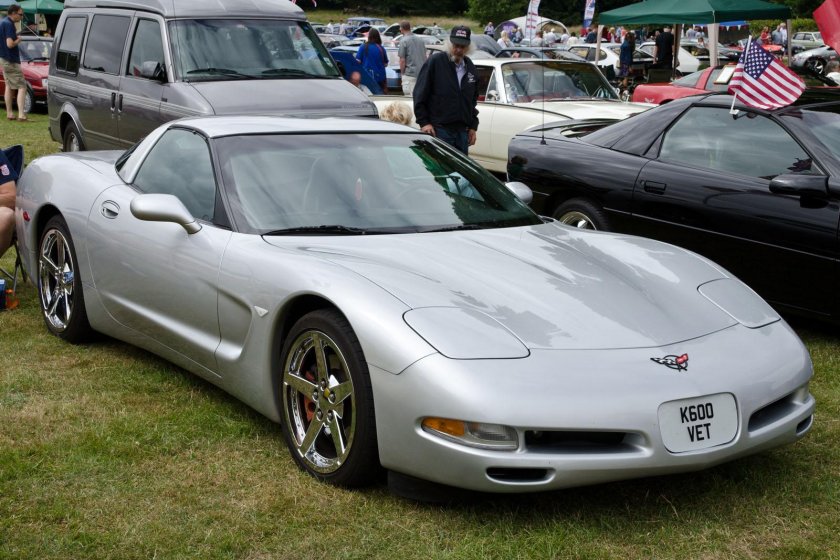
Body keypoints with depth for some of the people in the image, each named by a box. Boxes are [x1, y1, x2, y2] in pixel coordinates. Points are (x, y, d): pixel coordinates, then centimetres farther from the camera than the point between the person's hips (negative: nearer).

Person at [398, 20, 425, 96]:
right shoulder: (420, 40, 12)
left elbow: (402, 60, -11)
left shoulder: (404, 41, -9)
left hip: (410, 73, -7)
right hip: (422, 74, 7)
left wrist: (402, 73, 1)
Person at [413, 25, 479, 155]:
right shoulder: (435, 62, -5)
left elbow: (473, 100, 22)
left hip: (462, 131, 6)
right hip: (438, 129, -6)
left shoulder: (470, 67, 14)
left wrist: (473, 126, 16)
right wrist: (424, 122, -12)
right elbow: (419, 95, -6)